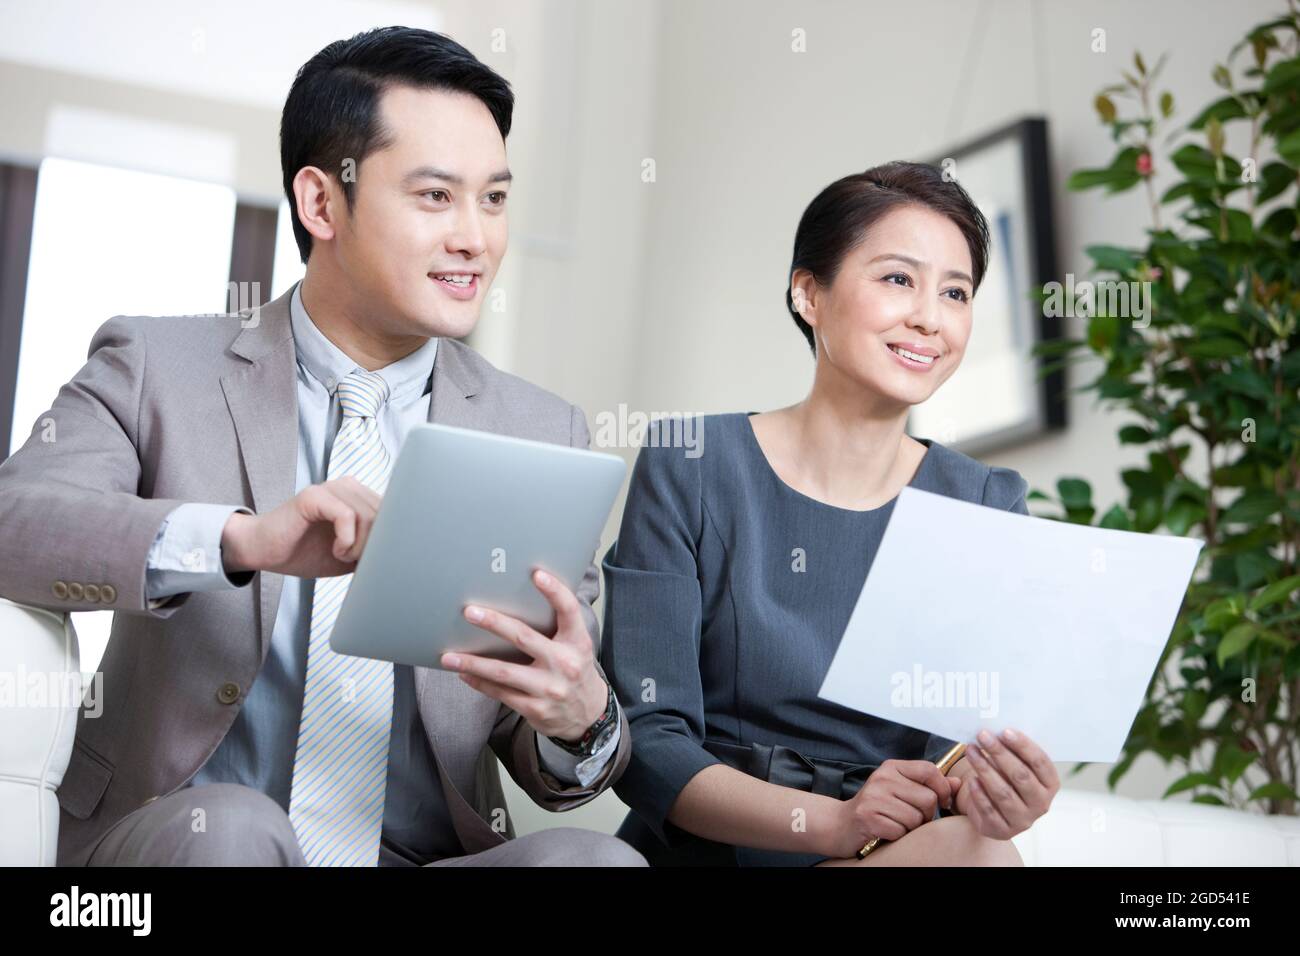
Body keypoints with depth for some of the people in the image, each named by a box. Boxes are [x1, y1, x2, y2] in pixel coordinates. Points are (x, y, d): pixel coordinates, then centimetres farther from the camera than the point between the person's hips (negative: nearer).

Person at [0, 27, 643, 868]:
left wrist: (584, 720, -16)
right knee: (226, 828, -34)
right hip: (170, 839, -1)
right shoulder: (158, 367, 3)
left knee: (594, 859, -28)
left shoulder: (545, 435, 7)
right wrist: (238, 539, -31)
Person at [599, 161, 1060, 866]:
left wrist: (994, 793, -26)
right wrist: (832, 821, -23)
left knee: (979, 849, -31)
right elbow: (646, 736, -8)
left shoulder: (986, 507, 5)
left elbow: (961, 746, -1)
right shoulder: (690, 467, -3)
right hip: (705, 849, -3)